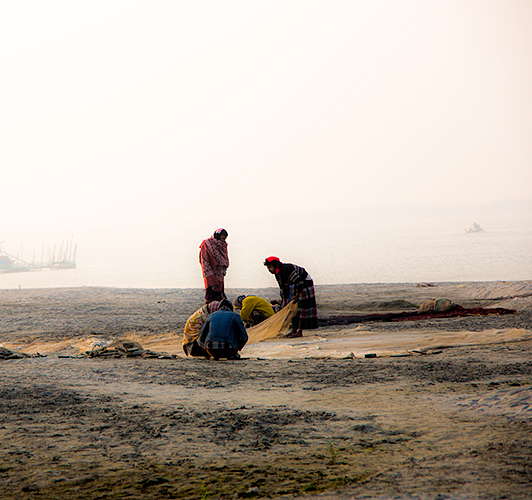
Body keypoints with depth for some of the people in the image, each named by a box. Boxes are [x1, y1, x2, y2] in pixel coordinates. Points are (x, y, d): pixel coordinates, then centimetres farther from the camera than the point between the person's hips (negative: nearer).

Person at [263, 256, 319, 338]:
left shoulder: (286, 269, -29)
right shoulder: (278, 274, 2)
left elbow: (299, 281, -31)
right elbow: (284, 288, 14)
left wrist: (297, 295, -24)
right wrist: (284, 301, 11)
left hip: (305, 283, -10)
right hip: (298, 286, 10)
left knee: (302, 306, -13)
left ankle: (299, 332, -16)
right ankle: (294, 329, 13)